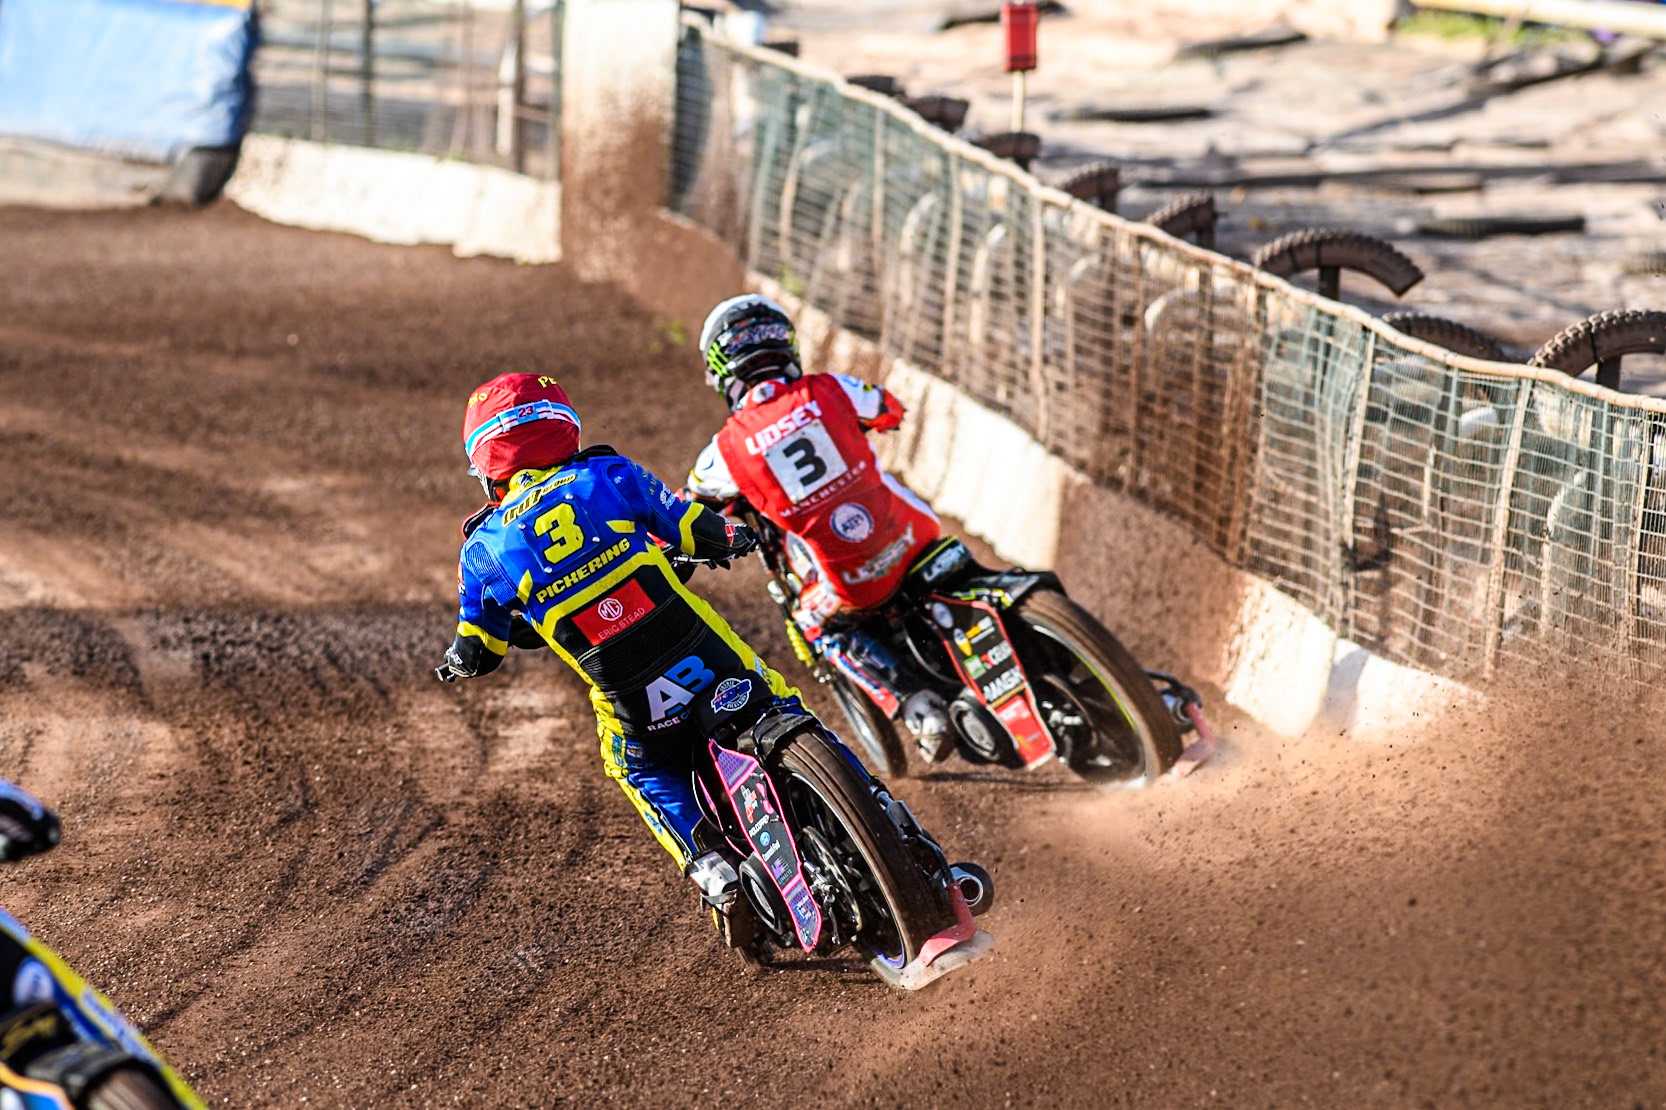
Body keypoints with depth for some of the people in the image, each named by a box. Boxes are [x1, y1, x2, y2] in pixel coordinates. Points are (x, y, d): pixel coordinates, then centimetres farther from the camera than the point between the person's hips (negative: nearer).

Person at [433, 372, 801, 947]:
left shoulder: (485, 550, 5)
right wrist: (732, 535, 32)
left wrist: (456, 661, 40)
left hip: (638, 712, 1)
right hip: (713, 666, 0)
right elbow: (701, 531, 9)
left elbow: (477, 654, 16)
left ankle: (714, 872, 10)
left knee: (645, 772, 29)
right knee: (783, 712, 23)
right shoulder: (608, 476, 3)